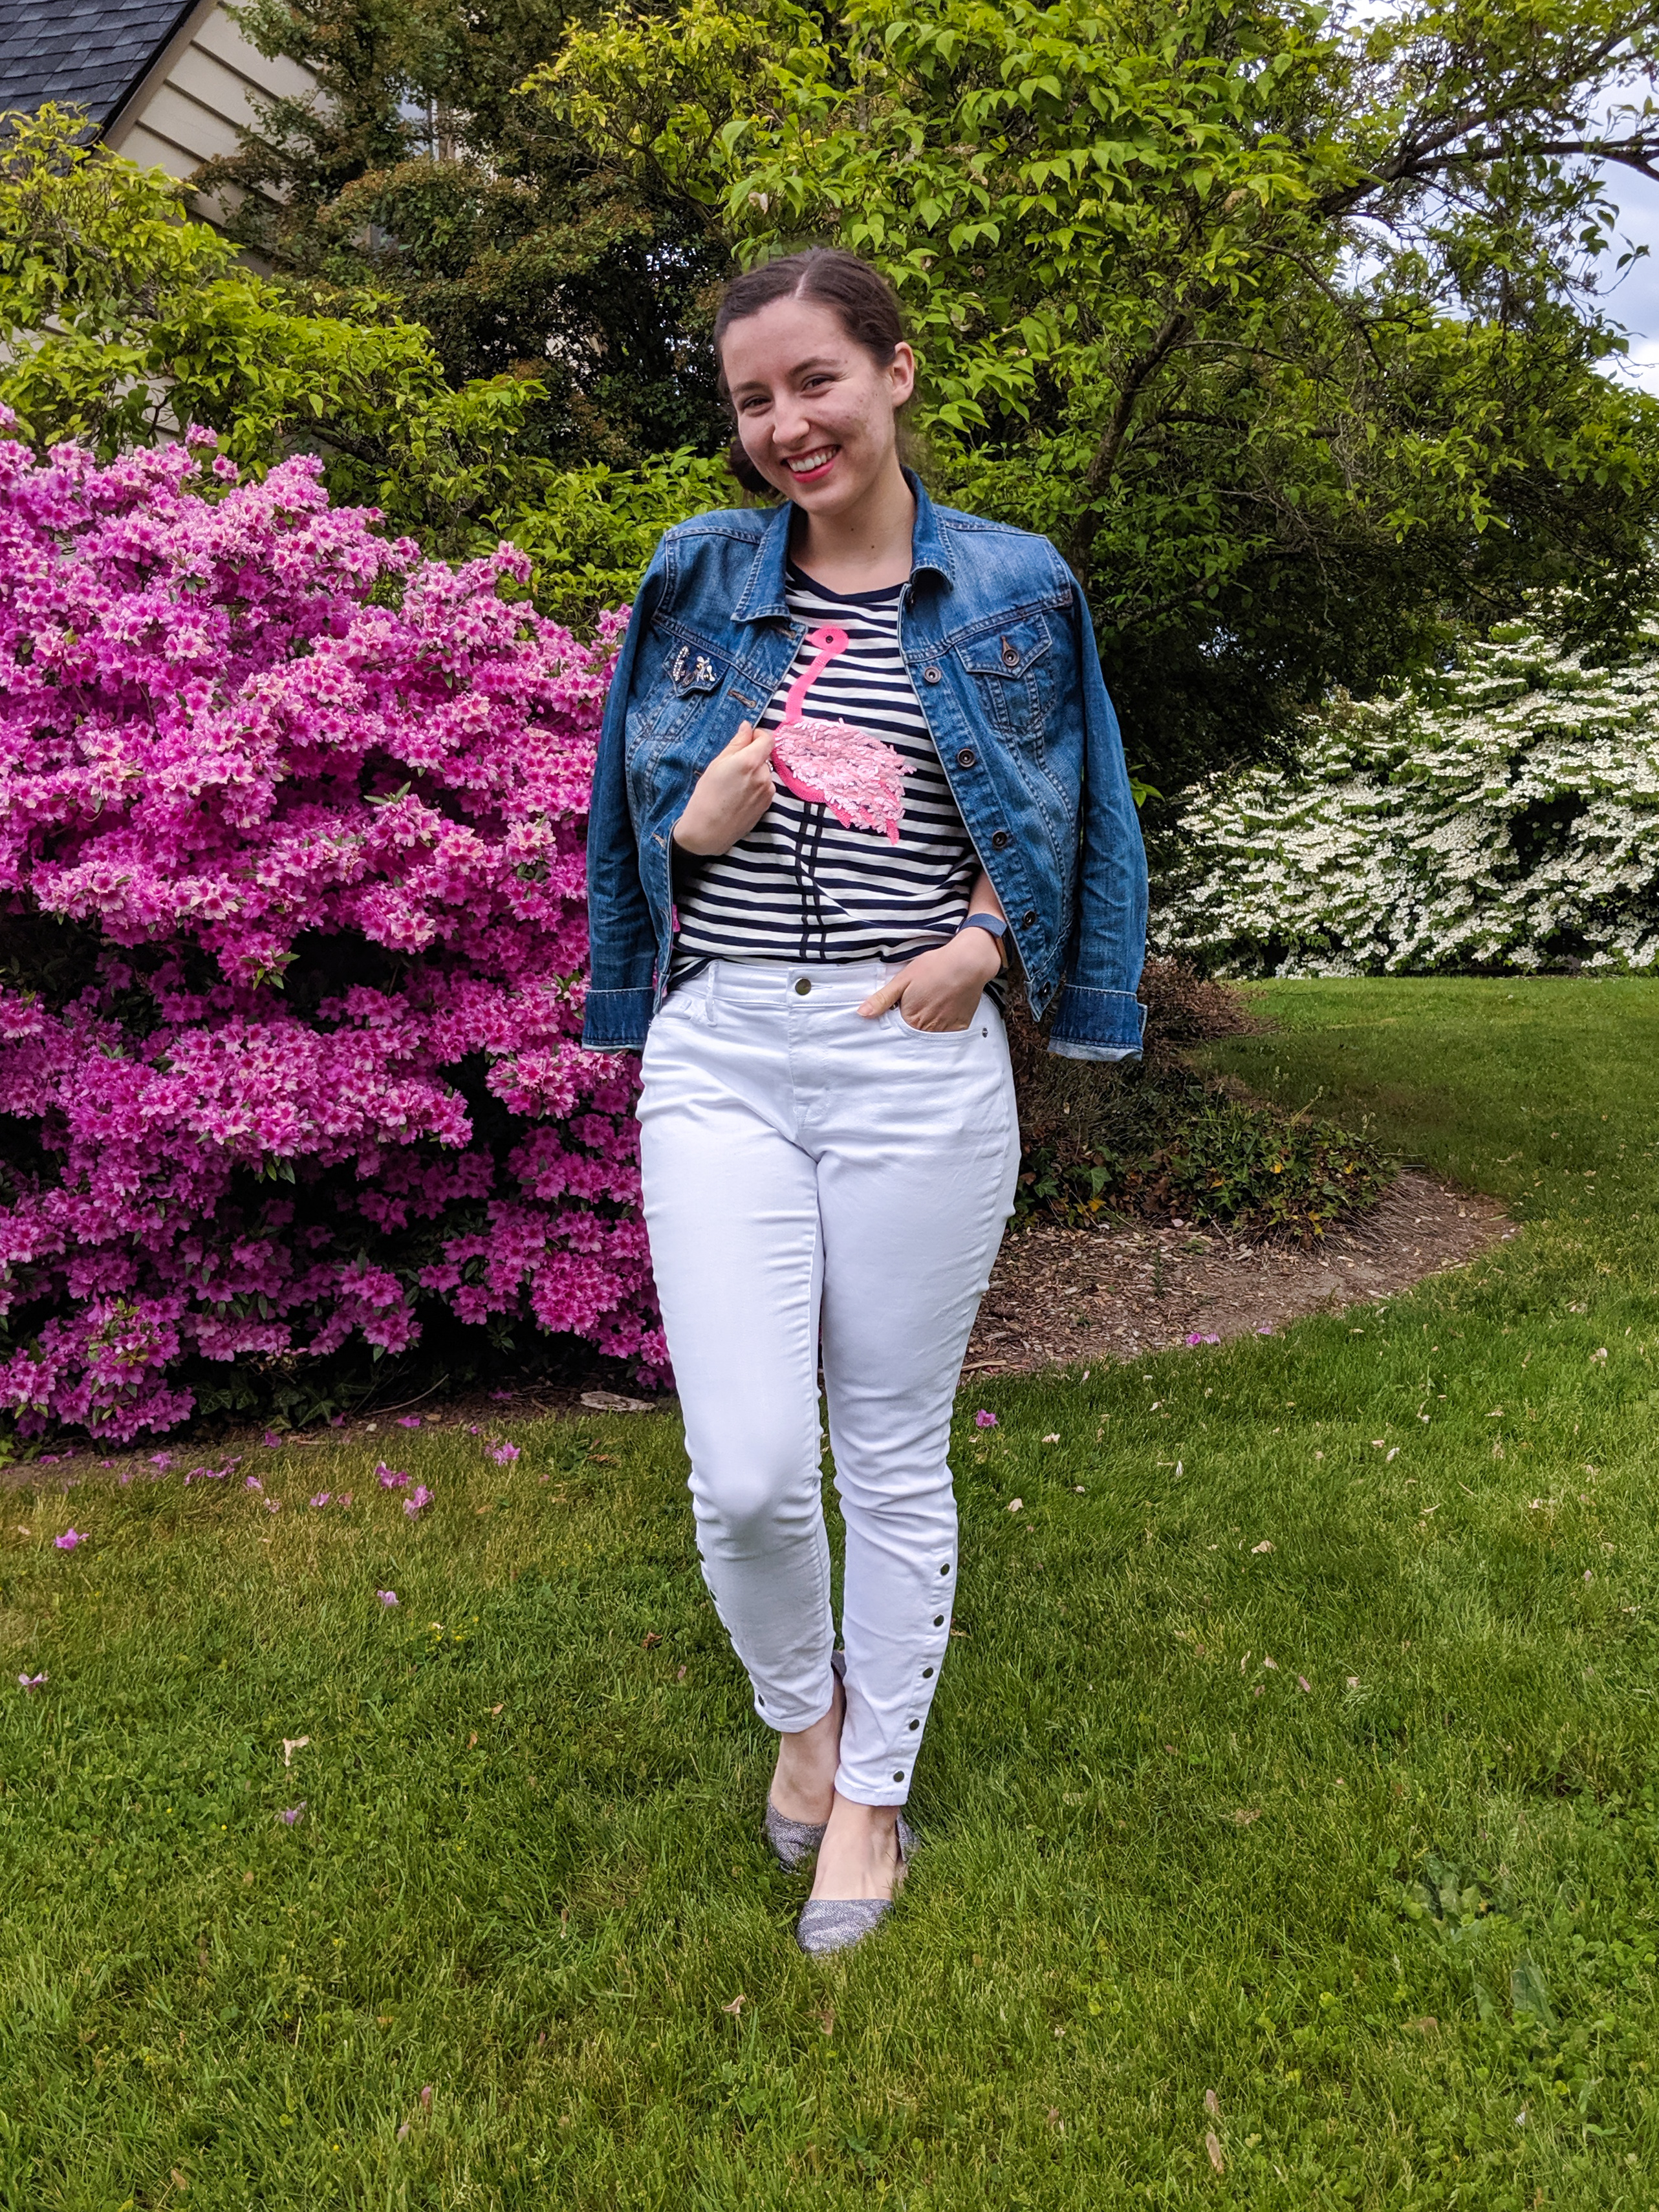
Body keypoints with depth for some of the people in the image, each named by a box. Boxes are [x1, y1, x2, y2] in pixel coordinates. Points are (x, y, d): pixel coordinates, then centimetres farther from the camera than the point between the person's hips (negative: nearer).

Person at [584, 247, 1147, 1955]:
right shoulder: (698, 578, 9)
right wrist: (698, 819, -8)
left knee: (895, 1456, 9)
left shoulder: (1012, 590, 5)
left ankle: (875, 1785, 31)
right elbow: (638, 797, 15)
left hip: (922, 1067, -1)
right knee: (746, 1473, -5)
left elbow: (1058, 818, 11)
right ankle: (803, 1705, 29)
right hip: (722, 1056, 1)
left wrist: (978, 942, -8)